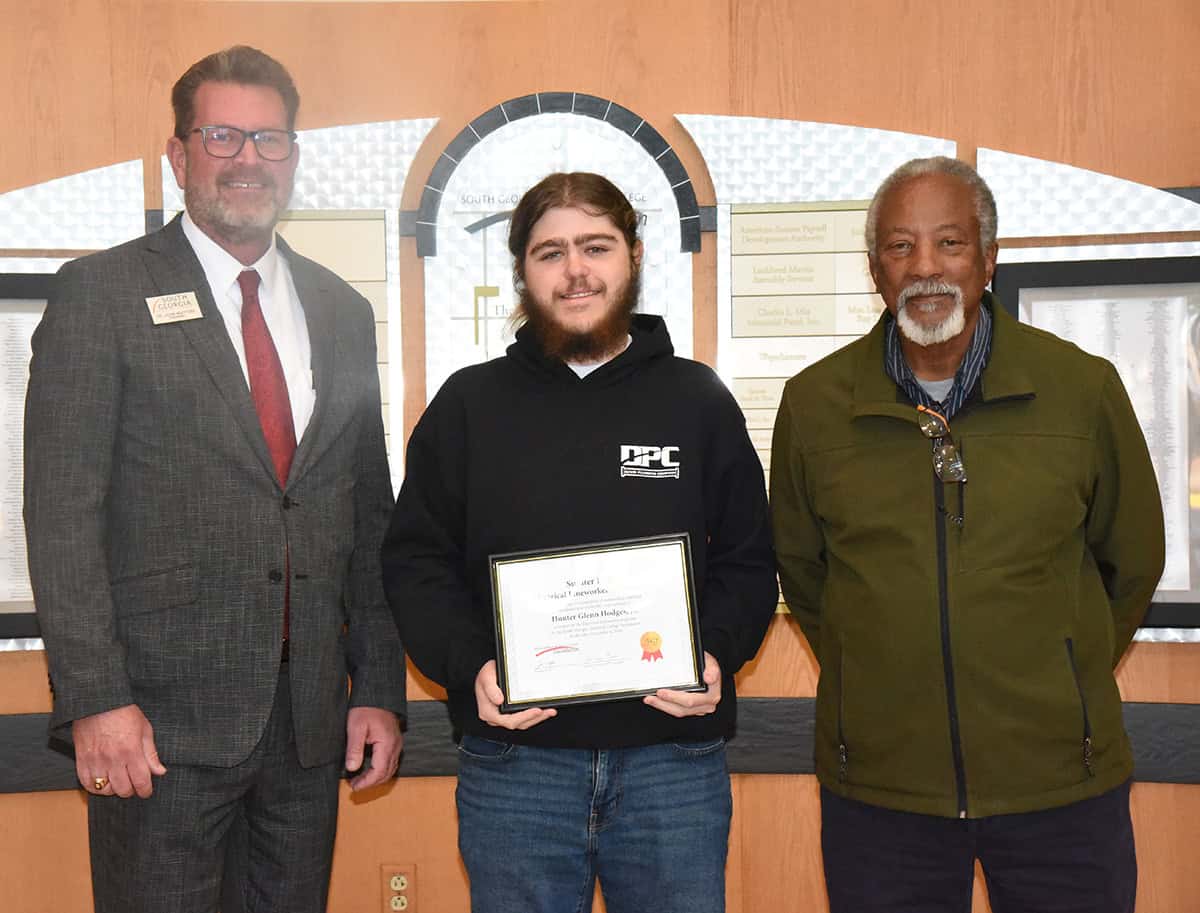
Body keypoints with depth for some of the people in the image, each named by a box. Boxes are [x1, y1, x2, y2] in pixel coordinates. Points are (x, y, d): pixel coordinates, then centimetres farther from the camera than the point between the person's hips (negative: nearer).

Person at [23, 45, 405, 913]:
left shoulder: (342, 312, 12)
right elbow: (63, 511, -7)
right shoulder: (101, 294, -2)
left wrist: (381, 687, 9)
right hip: (163, 715, -4)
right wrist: (95, 699, -14)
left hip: (312, 718, 5)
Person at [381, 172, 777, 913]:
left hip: (673, 755, 1)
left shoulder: (698, 400, 6)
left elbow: (749, 561, 8)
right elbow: (416, 563, 5)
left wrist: (717, 655, -10)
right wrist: (469, 664, -12)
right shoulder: (468, 404, 5)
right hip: (514, 761, 0)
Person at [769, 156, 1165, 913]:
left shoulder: (1084, 388, -4)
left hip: (1062, 783, 0)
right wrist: (881, 679, 10)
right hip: (877, 787, 1)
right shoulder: (814, 402, -2)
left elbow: (1133, 562, 8)